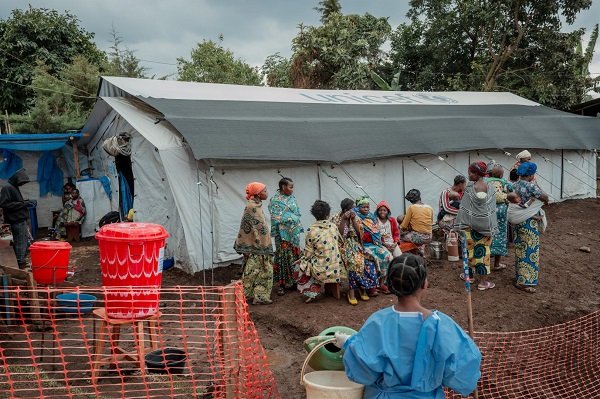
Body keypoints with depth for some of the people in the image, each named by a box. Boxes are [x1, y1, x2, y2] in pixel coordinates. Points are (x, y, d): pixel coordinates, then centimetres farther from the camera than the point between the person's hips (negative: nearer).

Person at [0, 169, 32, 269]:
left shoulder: (15, 188, 17)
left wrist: (26, 203, 8)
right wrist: (23, 204, -18)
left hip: (22, 221, 10)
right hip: (17, 222, -10)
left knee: (26, 243, 14)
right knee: (20, 244, -7)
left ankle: (23, 262, 24)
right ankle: (21, 264, -1)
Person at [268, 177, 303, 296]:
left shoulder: (292, 198, 11)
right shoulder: (275, 200, -9)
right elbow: (275, 218, -12)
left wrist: (299, 227, 9)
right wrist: (275, 233, -15)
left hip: (294, 233, 6)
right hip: (283, 233, -6)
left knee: (294, 256, 8)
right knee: (283, 257, -2)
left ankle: (292, 280, 19)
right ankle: (280, 284, 5)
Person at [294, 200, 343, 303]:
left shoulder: (311, 230, -15)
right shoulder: (334, 226, -3)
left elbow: (308, 253, -10)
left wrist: (302, 259, 12)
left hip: (322, 269, -4)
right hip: (336, 267, 4)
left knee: (300, 265, 23)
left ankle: (310, 292, 18)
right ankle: (314, 290, 29)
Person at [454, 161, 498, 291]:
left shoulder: (469, 188, -13)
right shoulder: (491, 188, -3)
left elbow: (464, 208, -11)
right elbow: (493, 209, 0)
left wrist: (459, 224, -3)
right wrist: (492, 228, 7)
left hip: (471, 224, -2)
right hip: (485, 225, 2)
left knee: (470, 248, 14)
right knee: (483, 250, 8)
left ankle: (470, 274, 30)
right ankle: (483, 281, 10)